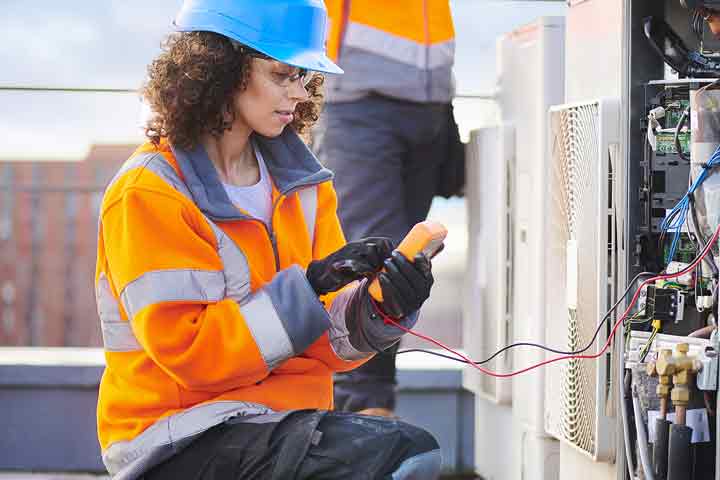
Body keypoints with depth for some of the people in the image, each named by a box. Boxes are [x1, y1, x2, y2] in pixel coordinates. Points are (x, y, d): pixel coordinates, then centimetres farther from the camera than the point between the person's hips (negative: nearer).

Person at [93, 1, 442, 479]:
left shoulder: (304, 183, 12)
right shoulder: (148, 194, -9)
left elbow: (325, 342, 7)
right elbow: (188, 350, -16)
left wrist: (379, 311, -15)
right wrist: (308, 286, -21)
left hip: (285, 418, 6)